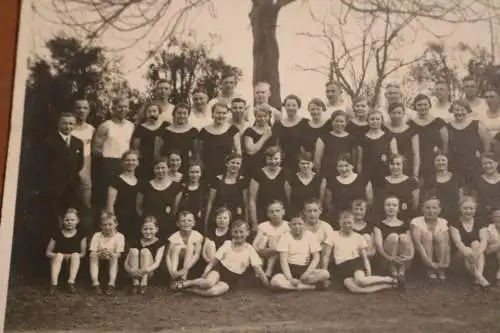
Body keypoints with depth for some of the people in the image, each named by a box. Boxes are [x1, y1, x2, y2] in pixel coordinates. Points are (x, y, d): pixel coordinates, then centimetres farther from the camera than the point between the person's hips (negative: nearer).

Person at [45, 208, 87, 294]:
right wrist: (61, 255, -14)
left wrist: (71, 256, -16)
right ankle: (54, 284, -43)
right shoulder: (57, 235, 2)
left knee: (76, 255, -30)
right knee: (59, 255, -32)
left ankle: (71, 282, -38)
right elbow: (48, 253, 3)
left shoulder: (81, 235, 4)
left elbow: (83, 253, 3)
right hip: (58, 261, 0)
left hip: (73, 262, 1)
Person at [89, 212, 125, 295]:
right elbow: (92, 253, -11)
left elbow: (118, 254, -14)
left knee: (114, 258, -32)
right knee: (93, 257, -28)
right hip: (99, 262, 1)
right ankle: (95, 284, -34)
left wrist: (110, 254, -36)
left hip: (111, 263, -1)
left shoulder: (119, 236, -6)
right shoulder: (97, 235, -2)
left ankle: (111, 284, -38)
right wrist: (100, 254, -33)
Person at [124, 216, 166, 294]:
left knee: (145, 251, -22)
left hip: (150, 273, -2)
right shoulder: (136, 243, 6)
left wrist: (146, 269, -35)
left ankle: (144, 284, -29)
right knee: (134, 251, -20)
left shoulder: (160, 243, 0)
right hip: (134, 273, 2)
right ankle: (135, 283, -23)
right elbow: (126, 263, -2)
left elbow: (157, 263, -13)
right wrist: (130, 270, -27)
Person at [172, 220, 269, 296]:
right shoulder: (227, 244, 4)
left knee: (214, 291, -31)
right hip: (220, 268, 1)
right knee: (209, 283, -35)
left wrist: (268, 285, -9)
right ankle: (186, 283, -13)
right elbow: (215, 259, 2)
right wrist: (206, 271, -12)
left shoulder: (250, 250, -1)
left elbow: (258, 268, -4)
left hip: (232, 278, -1)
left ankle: (188, 289, -18)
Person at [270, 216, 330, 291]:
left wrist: (307, 272, -18)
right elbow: (283, 260, -11)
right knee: (275, 281, -33)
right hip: (290, 269, -1)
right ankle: (311, 286, -23)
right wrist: (290, 278, -22)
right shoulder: (285, 237, -5)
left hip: (306, 268, 1)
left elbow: (316, 257, -3)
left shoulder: (310, 236, -1)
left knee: (325, 274, -28)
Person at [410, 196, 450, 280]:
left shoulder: (443, 222, -3)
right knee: (426, 234, -25)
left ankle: (441, 270, -17)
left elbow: (446, 244, -16)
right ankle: (429, 270, -21)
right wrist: (429, 262, -35)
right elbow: (418, 244, -23)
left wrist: (445, 263, -32)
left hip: (439, 255, 2)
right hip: (423, 254, -1)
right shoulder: (416, 222, -11)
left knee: (439, 235, -23)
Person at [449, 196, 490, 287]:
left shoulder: (480, 224, 4)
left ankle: (479, 275, -43)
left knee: (475, 243, -28)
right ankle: (479, 277, -47)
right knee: (468, 251, -31)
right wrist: (468, 252, -38)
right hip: (461, 254, -1)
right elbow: (457, 241, -17)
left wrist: (478, 253, -35)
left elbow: (484, 240, -13)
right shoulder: (455, 225, -1)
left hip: (476, 253, 1)